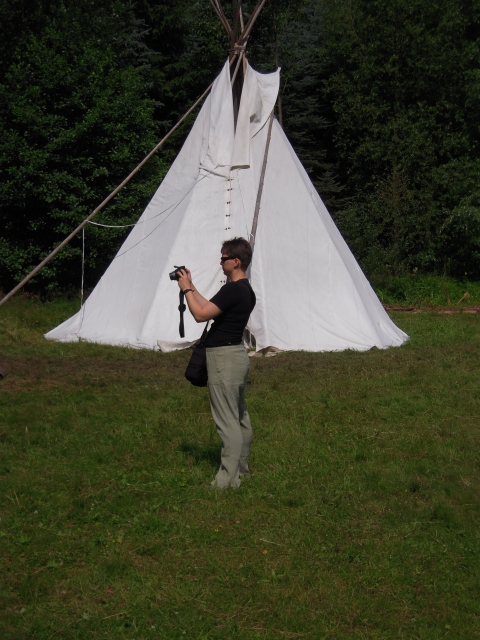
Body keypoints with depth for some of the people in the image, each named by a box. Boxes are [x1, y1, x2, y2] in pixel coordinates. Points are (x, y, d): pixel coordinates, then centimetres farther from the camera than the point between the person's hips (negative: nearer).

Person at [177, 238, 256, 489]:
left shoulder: (232, 290, -21)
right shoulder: (246, 290, 10)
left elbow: (201, 314, -23)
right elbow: (211, 309, 16)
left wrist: (187, 289, -10)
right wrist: (192, 288, 12)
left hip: (224, 357, -11)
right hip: (237, 354, 11)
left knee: (227, 421, -7)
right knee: (240, 416, 19)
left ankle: (228, 478, -4)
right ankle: (241, 467, 32)